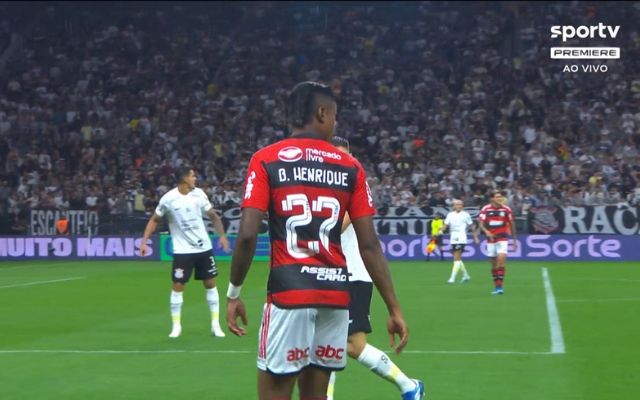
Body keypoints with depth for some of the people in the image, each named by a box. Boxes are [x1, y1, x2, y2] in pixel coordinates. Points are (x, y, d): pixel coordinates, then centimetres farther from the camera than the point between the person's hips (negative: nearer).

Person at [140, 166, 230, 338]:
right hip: (182, 251, -3)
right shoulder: (168, 199, -12)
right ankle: (176, 326, 10)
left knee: (210, 284, 6)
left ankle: (215, 324, 15)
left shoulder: (199, 194, -3)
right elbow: (154, 220, 1)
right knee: (177, 286, -3)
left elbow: (213, 216, 7)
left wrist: (222, 235, -6)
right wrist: (144, 241, -7)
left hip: (204, 247, 3)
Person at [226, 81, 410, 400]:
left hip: (289, 293, -3)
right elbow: (369, 244, 2)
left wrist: (233, 294, 3)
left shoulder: (266, 160, 0)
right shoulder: (350, 167, 7)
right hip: (336, 293, 3)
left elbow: (247, 235, -8)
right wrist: (394, 309, 5)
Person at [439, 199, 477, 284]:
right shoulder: (450, 215, 11)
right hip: (453, 239, 6)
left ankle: (452, 278, -17)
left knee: (457, 258, -13)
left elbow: (472, 226, 8)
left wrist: (475, 236, 10)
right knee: (458, 259, 13)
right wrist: (441, 230, -15)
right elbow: (446, 225, 5)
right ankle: (466, 275, 29)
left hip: (461, 239, -6)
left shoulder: (465, 215, 0)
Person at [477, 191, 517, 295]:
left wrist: (514, 239, 10)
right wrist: (486, 231, -26)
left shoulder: (506, 209, 0)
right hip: (491, 238, 1)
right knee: (494, 263, 7)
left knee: (501, 259, -19)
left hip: (502, 238, -1)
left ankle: (500, 286, -17)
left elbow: (511, 224, 9)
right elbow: (481, 224, -5)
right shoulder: (485, 209, -2)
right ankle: (496, 286, 19)